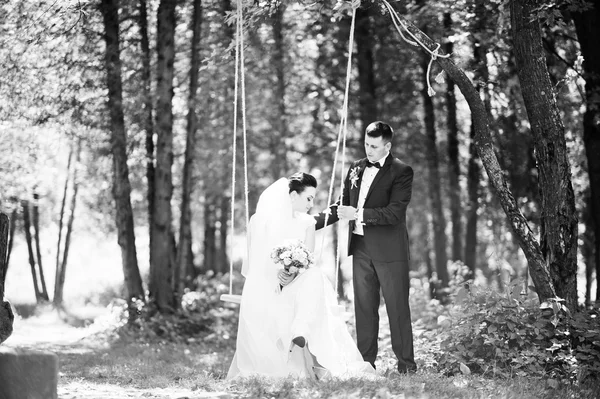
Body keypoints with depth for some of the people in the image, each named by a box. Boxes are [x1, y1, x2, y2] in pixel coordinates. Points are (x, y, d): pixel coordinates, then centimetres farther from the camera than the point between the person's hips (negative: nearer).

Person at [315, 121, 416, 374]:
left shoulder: (401, 172, -8)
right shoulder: (356, 169, 10)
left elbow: (395, 213, -17)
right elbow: (343, 205, 17)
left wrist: (358, 214, -22)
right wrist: (313, 222, 7)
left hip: (389, 250, -5)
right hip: (360, 248, 6)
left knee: (397, 308, 0)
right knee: (364, 308, 8)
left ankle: (406, 365, 7)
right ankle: (366, 362, 15)